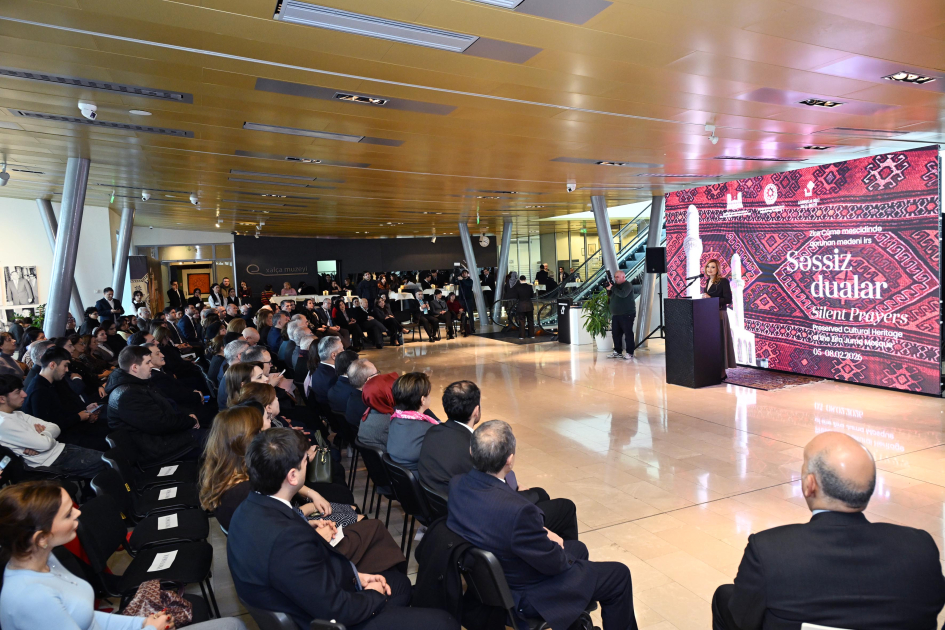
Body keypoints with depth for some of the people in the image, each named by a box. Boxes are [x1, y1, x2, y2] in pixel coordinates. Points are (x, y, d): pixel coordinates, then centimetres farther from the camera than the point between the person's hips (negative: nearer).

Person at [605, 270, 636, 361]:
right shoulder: (616, 285, 18)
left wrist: (612, 288, -21)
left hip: (626, 314, -9)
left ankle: (630, 353, -5)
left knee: (628, 333, -7)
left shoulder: (627, 285, -9)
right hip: (615, 314, 9)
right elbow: (609, 295, 18)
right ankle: (618, 352, 16)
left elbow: (623, 294, -26)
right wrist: (608, 288, 0)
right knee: (616, 333, 8)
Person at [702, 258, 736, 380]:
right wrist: (704, 297, 6)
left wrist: (711, 299, -19)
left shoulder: (723, 281, -10)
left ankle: (722, 372, 3)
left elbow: (728, 299, -16)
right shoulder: (708, 281, 13)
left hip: (719, 315, -8)